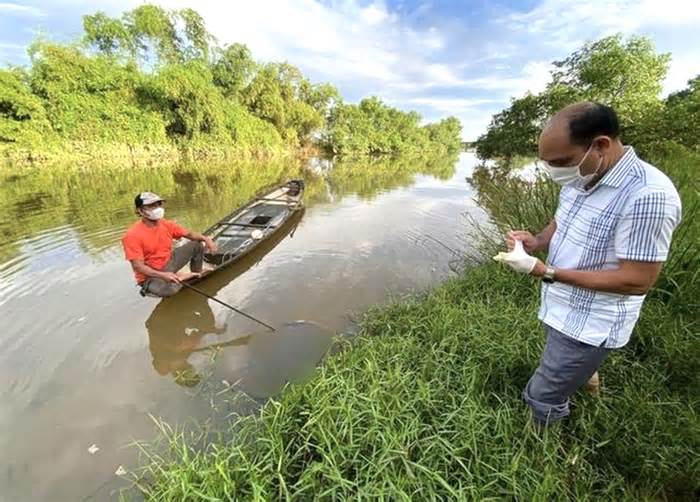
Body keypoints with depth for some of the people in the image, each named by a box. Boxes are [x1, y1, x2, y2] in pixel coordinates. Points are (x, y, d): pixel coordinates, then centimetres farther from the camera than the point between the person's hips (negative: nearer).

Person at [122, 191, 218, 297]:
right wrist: (163, 275, -40)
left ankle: (196, 276, 17)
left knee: (196, 244, 1)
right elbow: (138, 266, -26)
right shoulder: (132, 235, -22)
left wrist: (206, 239, -18)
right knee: (168, 290, -38)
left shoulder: (166, 224, -5)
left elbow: (189, 234, 3)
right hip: (150, 275, -6)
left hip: (168, 263, 6)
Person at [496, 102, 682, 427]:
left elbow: (637, 281, -27)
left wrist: (545, 272, -30)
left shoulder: (648, 195, -29)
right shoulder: (582, 179, -2)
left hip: (589, 325, -8)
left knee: (543, 398, 7)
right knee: (567, 367, 35)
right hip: (562, 309, 8)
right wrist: (535, 241, -9)